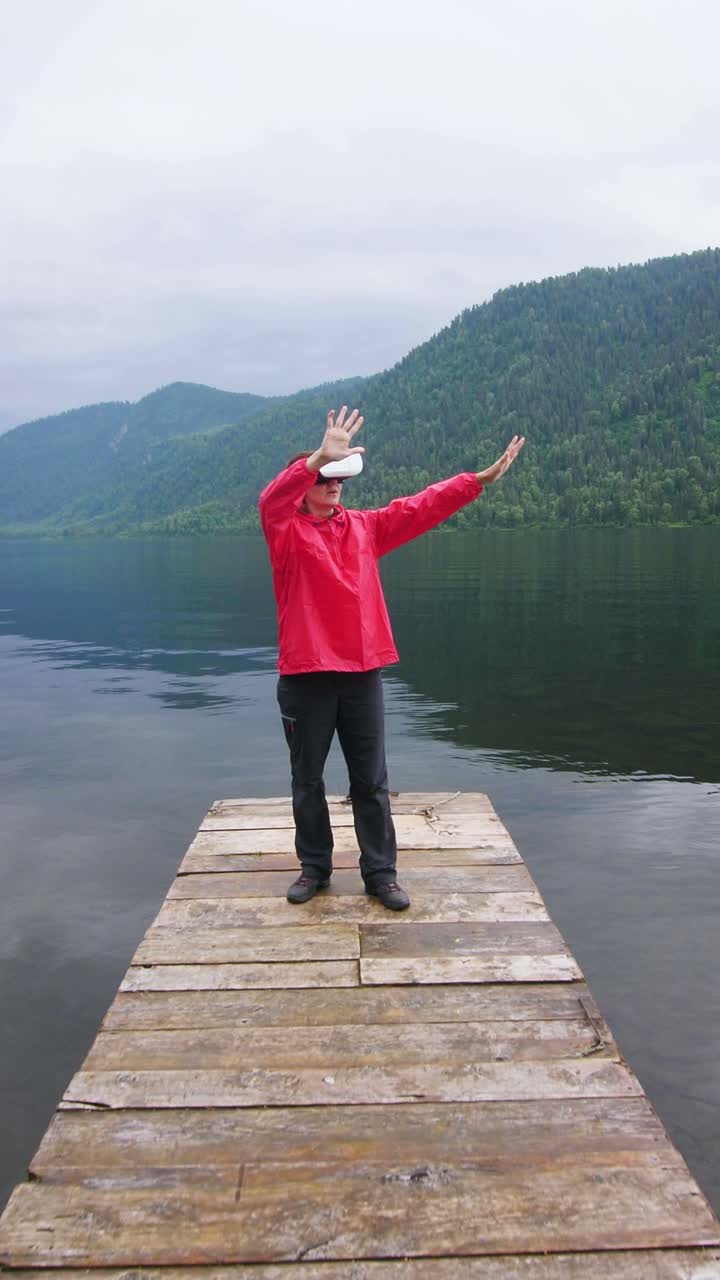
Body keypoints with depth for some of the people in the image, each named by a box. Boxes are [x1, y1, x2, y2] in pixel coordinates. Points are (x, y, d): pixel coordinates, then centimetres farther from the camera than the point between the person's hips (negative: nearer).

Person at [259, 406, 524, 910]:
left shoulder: (365, 527, 10)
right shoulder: (286, 532, -3)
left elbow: (421, 508, 7)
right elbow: (272, 501, -24)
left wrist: (480, 479, 1)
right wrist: (319, 457, -37)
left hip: (363, 674, 3)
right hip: (305, 678, -3)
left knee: (371, 781, 8)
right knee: (307, 781, 10)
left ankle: (380, 873, 19)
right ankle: (315, 867, 27)